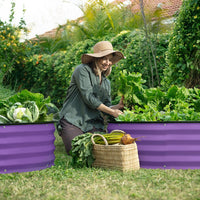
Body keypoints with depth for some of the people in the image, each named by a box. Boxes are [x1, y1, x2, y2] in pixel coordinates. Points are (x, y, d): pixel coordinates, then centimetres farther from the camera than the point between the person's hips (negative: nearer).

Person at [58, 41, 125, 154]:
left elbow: (106, 106, 16)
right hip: (73, 120, -5)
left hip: (93, 123, 6)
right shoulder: (83, 70, -4)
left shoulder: (106, 82, 19)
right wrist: (112, 112, -11)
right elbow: (88, 97, -13)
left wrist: (119, 106, -6)